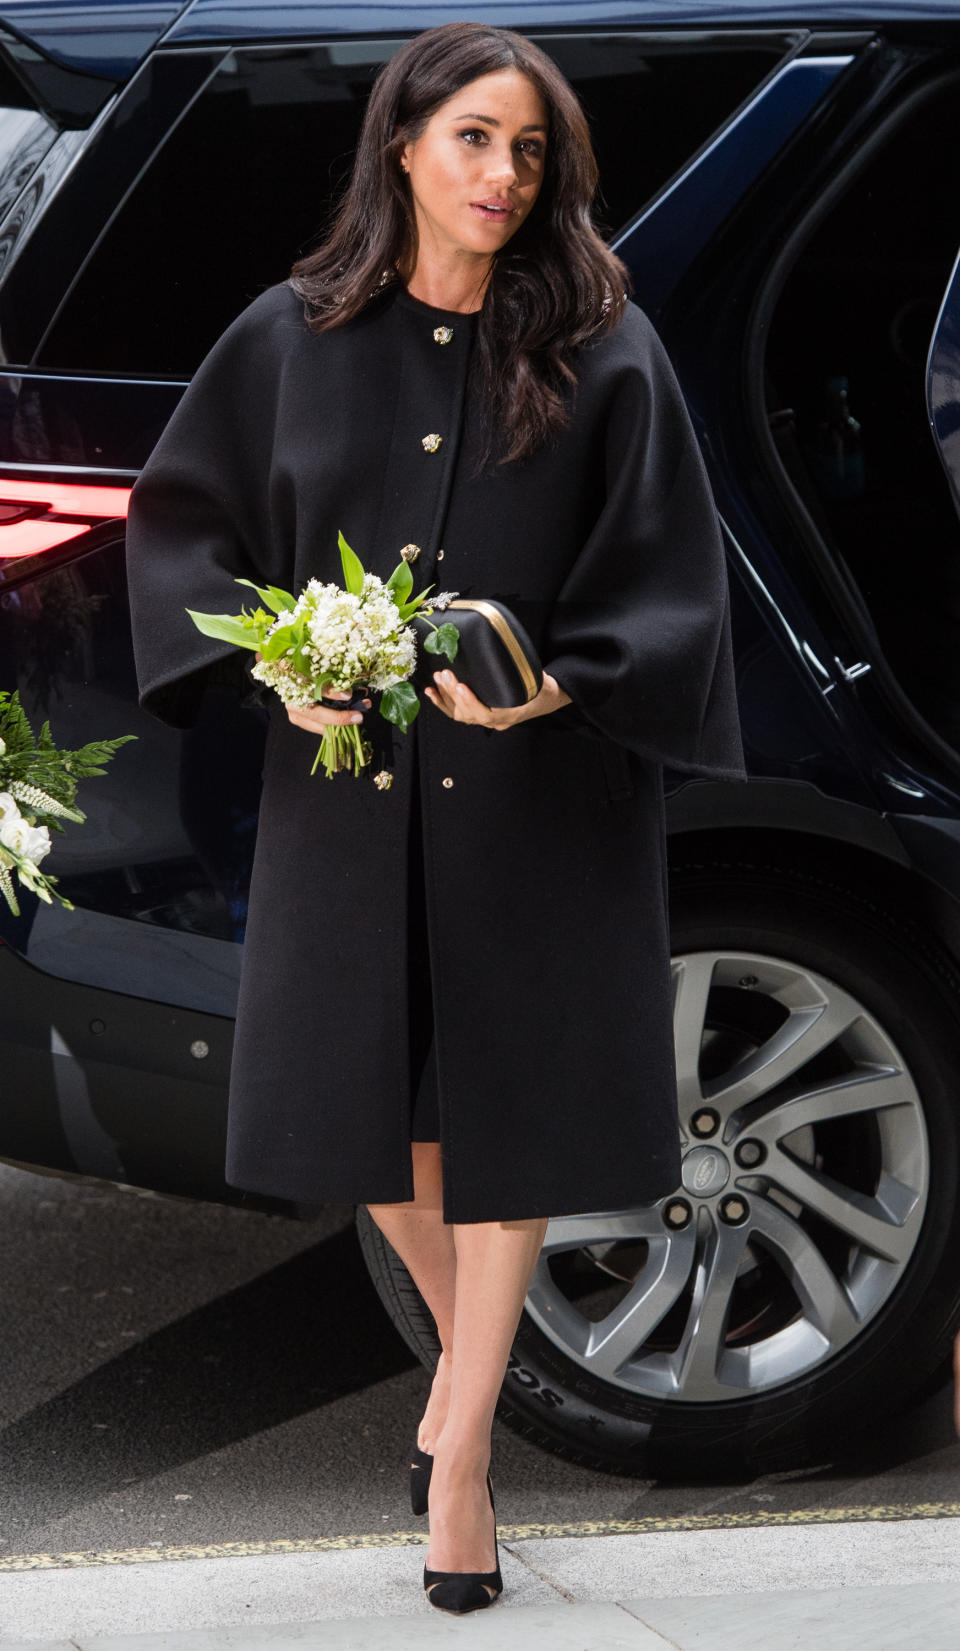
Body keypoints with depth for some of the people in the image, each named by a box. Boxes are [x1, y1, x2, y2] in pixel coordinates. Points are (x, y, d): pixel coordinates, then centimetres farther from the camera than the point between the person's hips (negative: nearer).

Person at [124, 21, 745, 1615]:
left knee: (501, 1114, 3)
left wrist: (560, 686, -21)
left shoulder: (604, 351, -5)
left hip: (535, 788, -2)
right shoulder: (295, 337, 0)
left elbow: (665, 573, -4)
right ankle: (467, 1344, 39)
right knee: (365, 1089, 11)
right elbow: (181, 513, 8)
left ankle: (459, 1460, 14)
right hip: (349, 777, 2)